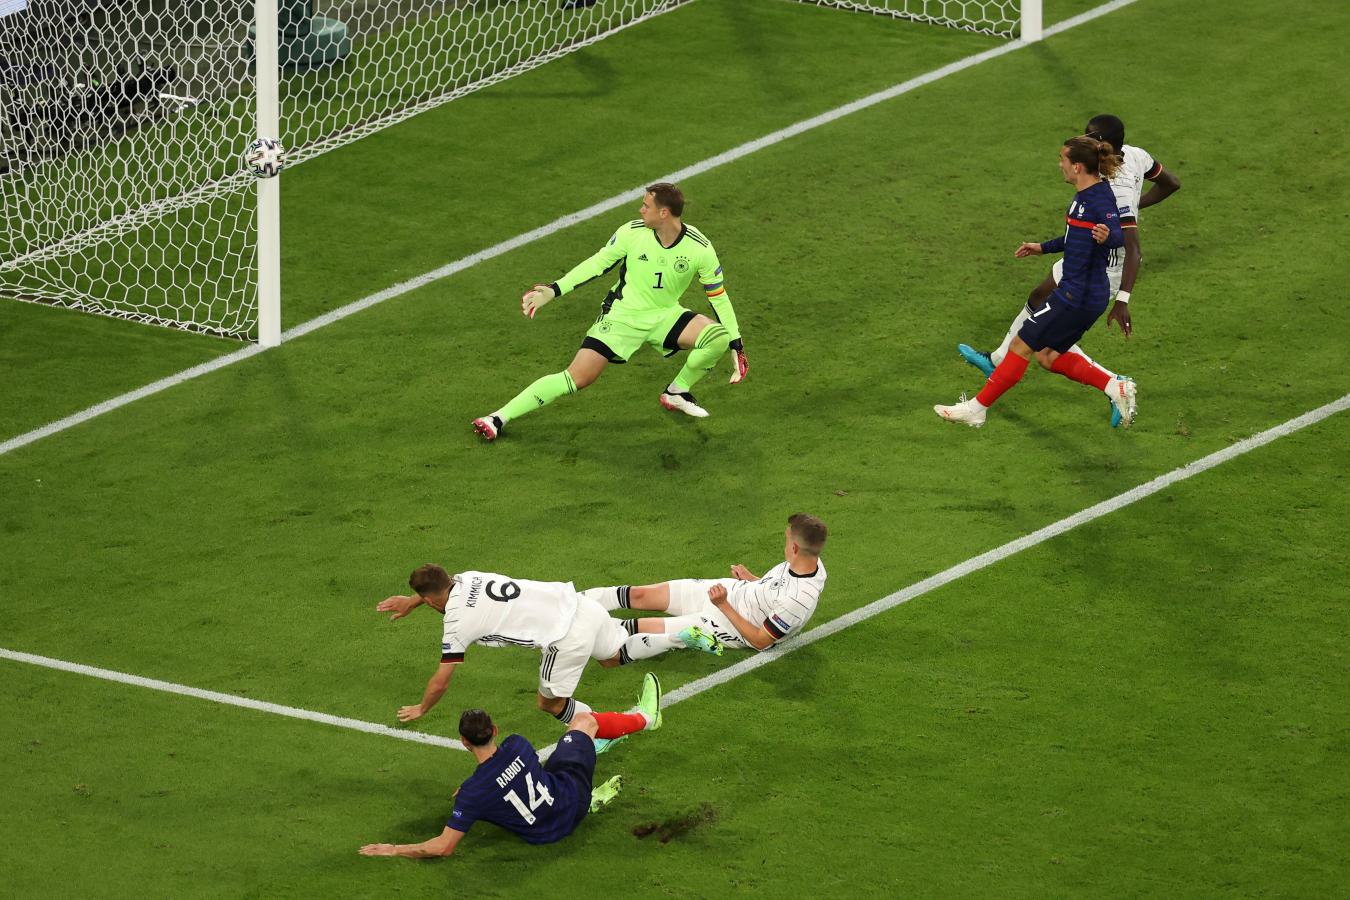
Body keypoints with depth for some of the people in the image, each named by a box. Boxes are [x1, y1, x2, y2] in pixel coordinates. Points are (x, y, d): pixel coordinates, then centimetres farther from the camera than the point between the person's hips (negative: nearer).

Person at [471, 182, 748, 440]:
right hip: (622, 314, -2)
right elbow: (597, 263, -2)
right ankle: (499, 418, -13)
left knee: (717, 336, -24)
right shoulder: (632, 232, -15)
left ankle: (677, 393, 3)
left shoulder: (700, 248, -16)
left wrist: (736, 345, -3)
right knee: (579, 377, -17)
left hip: (665, 315, 2)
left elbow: (718, 295, -5)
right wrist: (553, 291, -7)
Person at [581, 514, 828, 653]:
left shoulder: (798, 600, -38)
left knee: (640, 628, -11)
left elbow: (761, 640, -28)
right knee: (641, 595, 8)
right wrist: (752, 578, 16)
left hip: (732, 623, -8)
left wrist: (724, 606, -25)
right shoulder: (810, 563, -12)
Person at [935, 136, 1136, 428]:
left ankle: (977, 408, 8)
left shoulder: (1100, 198, -20)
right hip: (1076, 292, 10)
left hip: (1079, 294, -10)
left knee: (1022, 345, -2)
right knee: (1048, 355, 16)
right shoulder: (1083, 196, 10)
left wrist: (1107, 236, -59)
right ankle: (1116, 388, 12)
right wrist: (1043, 247, 36)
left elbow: (1119, 237, -36)